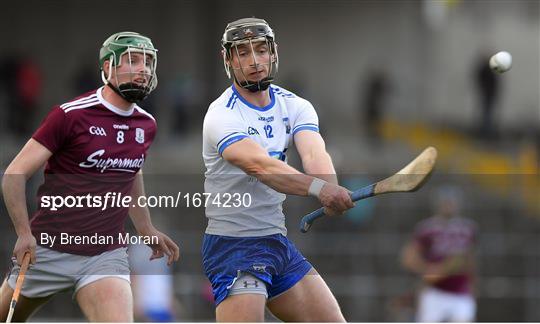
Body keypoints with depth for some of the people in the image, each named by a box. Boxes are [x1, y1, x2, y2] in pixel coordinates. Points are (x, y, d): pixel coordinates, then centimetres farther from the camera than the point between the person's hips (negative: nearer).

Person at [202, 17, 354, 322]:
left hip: (278, 240, 7)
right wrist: (318, 187, -50)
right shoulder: (221, 116, -16)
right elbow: (260, 165, -34)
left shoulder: (295, 106, 4)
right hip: (233, 247, -7)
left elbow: (314, 155, -16)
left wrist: (332, 189, -40)